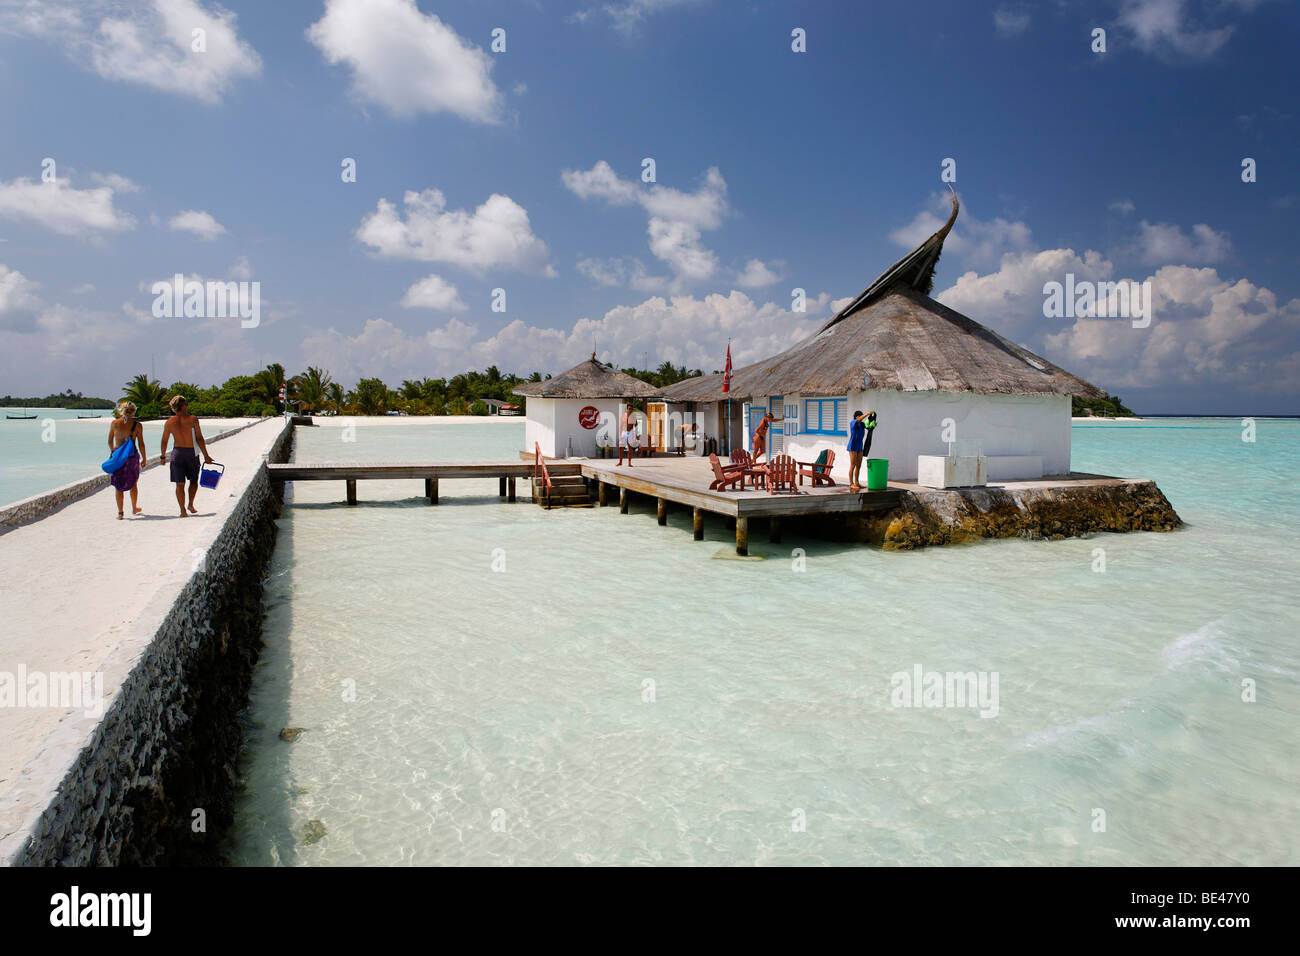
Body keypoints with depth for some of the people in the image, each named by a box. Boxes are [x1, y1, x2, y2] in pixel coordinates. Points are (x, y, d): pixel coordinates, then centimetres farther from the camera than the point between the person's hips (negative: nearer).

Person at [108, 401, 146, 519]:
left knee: (118, 485, 7)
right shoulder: (137, 425, -5)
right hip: (132, 456, -1)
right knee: (133, 483, 18)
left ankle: (120, 512, 5)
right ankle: (134, 508, 31)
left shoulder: (114, 423, 1)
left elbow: (110, 442, 9)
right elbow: (141, 444, -4)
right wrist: (144, 458, 6)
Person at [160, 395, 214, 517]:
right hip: (192, 453, -2)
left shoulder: (169, 422, 1)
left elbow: (164, 442, 8)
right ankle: (191, 505, 17)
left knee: (180, 484, 5)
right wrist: (206, 456, -4)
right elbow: (199, 439, -9)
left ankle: (183, 510, 5)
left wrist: (163, 457, 21)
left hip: (178, 453, 2)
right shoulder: (192, 419, -8)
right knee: (193, 481, 18)